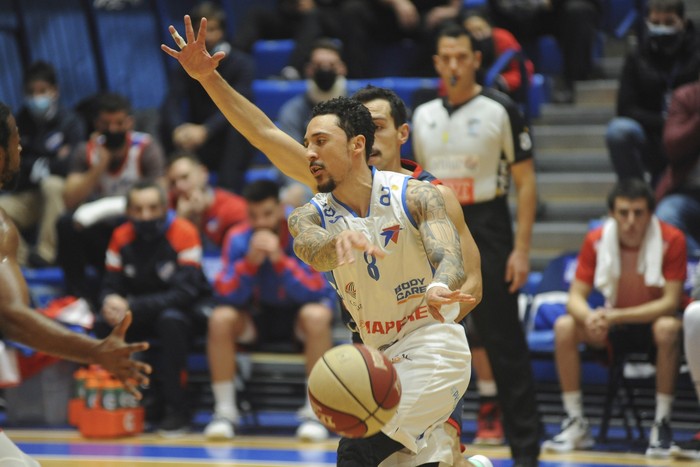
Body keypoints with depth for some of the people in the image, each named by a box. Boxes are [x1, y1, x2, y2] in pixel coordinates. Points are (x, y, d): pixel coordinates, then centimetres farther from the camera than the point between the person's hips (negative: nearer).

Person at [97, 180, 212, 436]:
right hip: (144, 315, 4)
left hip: (187, 310, -4)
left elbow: (184, 292, -24)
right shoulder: (122, 237, -4)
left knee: (171, 320, -38)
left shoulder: (183, 233, -18)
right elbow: (110, 286, -2)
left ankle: (177, 408, -27)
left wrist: (132, 308, -32)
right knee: (104, 322, -22)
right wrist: (111, 302, -30)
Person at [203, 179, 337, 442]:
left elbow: (314, 293, -27)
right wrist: (250, 262, -35)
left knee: (316, 316, -36)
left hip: (297, 313, -2)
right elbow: (226, 297, -20)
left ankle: (314, 413, -28)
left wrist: (280, 260, -39)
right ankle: (224, 411, -17)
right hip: (257, 316, 2)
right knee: (221, 318, -27)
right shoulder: (239, 239, -13)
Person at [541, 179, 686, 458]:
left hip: (653, 322, -3)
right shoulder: (596, 241, -10)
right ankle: (576, 424, -15)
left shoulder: (671, 240, -19)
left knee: (668, 328, -38)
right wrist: (590, 317, -36)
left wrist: (617, 316, -33)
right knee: (564, 326, -22)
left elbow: (670, 302, -22)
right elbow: (576, 297, -10)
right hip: (614, 329, 3)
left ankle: (662, 424, -28)